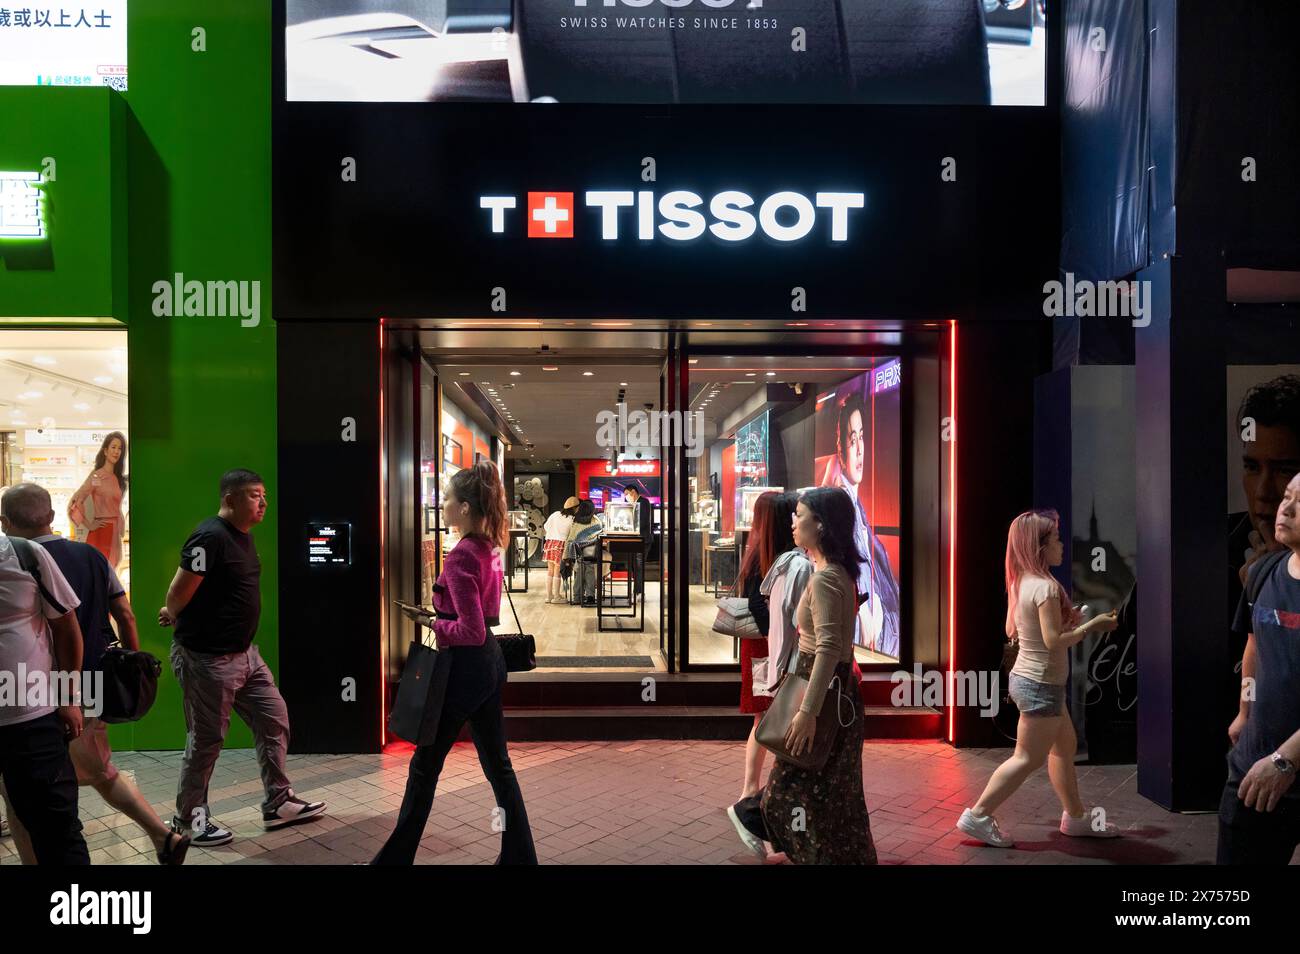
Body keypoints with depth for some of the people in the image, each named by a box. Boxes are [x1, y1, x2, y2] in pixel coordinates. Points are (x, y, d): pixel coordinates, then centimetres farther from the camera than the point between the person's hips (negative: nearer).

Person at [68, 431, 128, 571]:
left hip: (115, 533, 7)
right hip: (101, 533, -7)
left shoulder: (118, 478, 11)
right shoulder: (96, 476, -10)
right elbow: (74, 504, -15)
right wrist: (89, 525, -8)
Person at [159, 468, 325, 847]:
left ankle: (277, 803, 25)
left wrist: (176, 614, 11)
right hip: (207, 659, -9)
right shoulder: (210, 537, -21)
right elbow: (178, 595, -18)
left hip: (244, 653, 9)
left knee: (274, 719, 12)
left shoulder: (243, 536, 9)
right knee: (206, 739, 5)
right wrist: (177, 619, 2)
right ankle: (187, 819, 25)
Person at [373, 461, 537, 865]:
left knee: (425, 766, 8)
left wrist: (434, 626, -9)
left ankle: (395, 857, 23)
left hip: (465, 666, -8)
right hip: (491, 662, 9)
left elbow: (471, 631, -24)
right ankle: (519, 855, 21)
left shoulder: (459, 558, -20)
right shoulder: (491, 547, 6)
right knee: (497, 763, 14)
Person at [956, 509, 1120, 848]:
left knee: (1065, 746, 21)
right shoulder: (1046, 586, -22)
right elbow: (1054, 641, -25)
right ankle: (977, 816, 5)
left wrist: (1069, 618, 15)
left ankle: (1075, 816, 33)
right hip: (1041, 684, -10)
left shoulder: (1021, 582, 5)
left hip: (1028, 678, 10)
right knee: (1028, 759, 1)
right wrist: (1092, 626, -14)